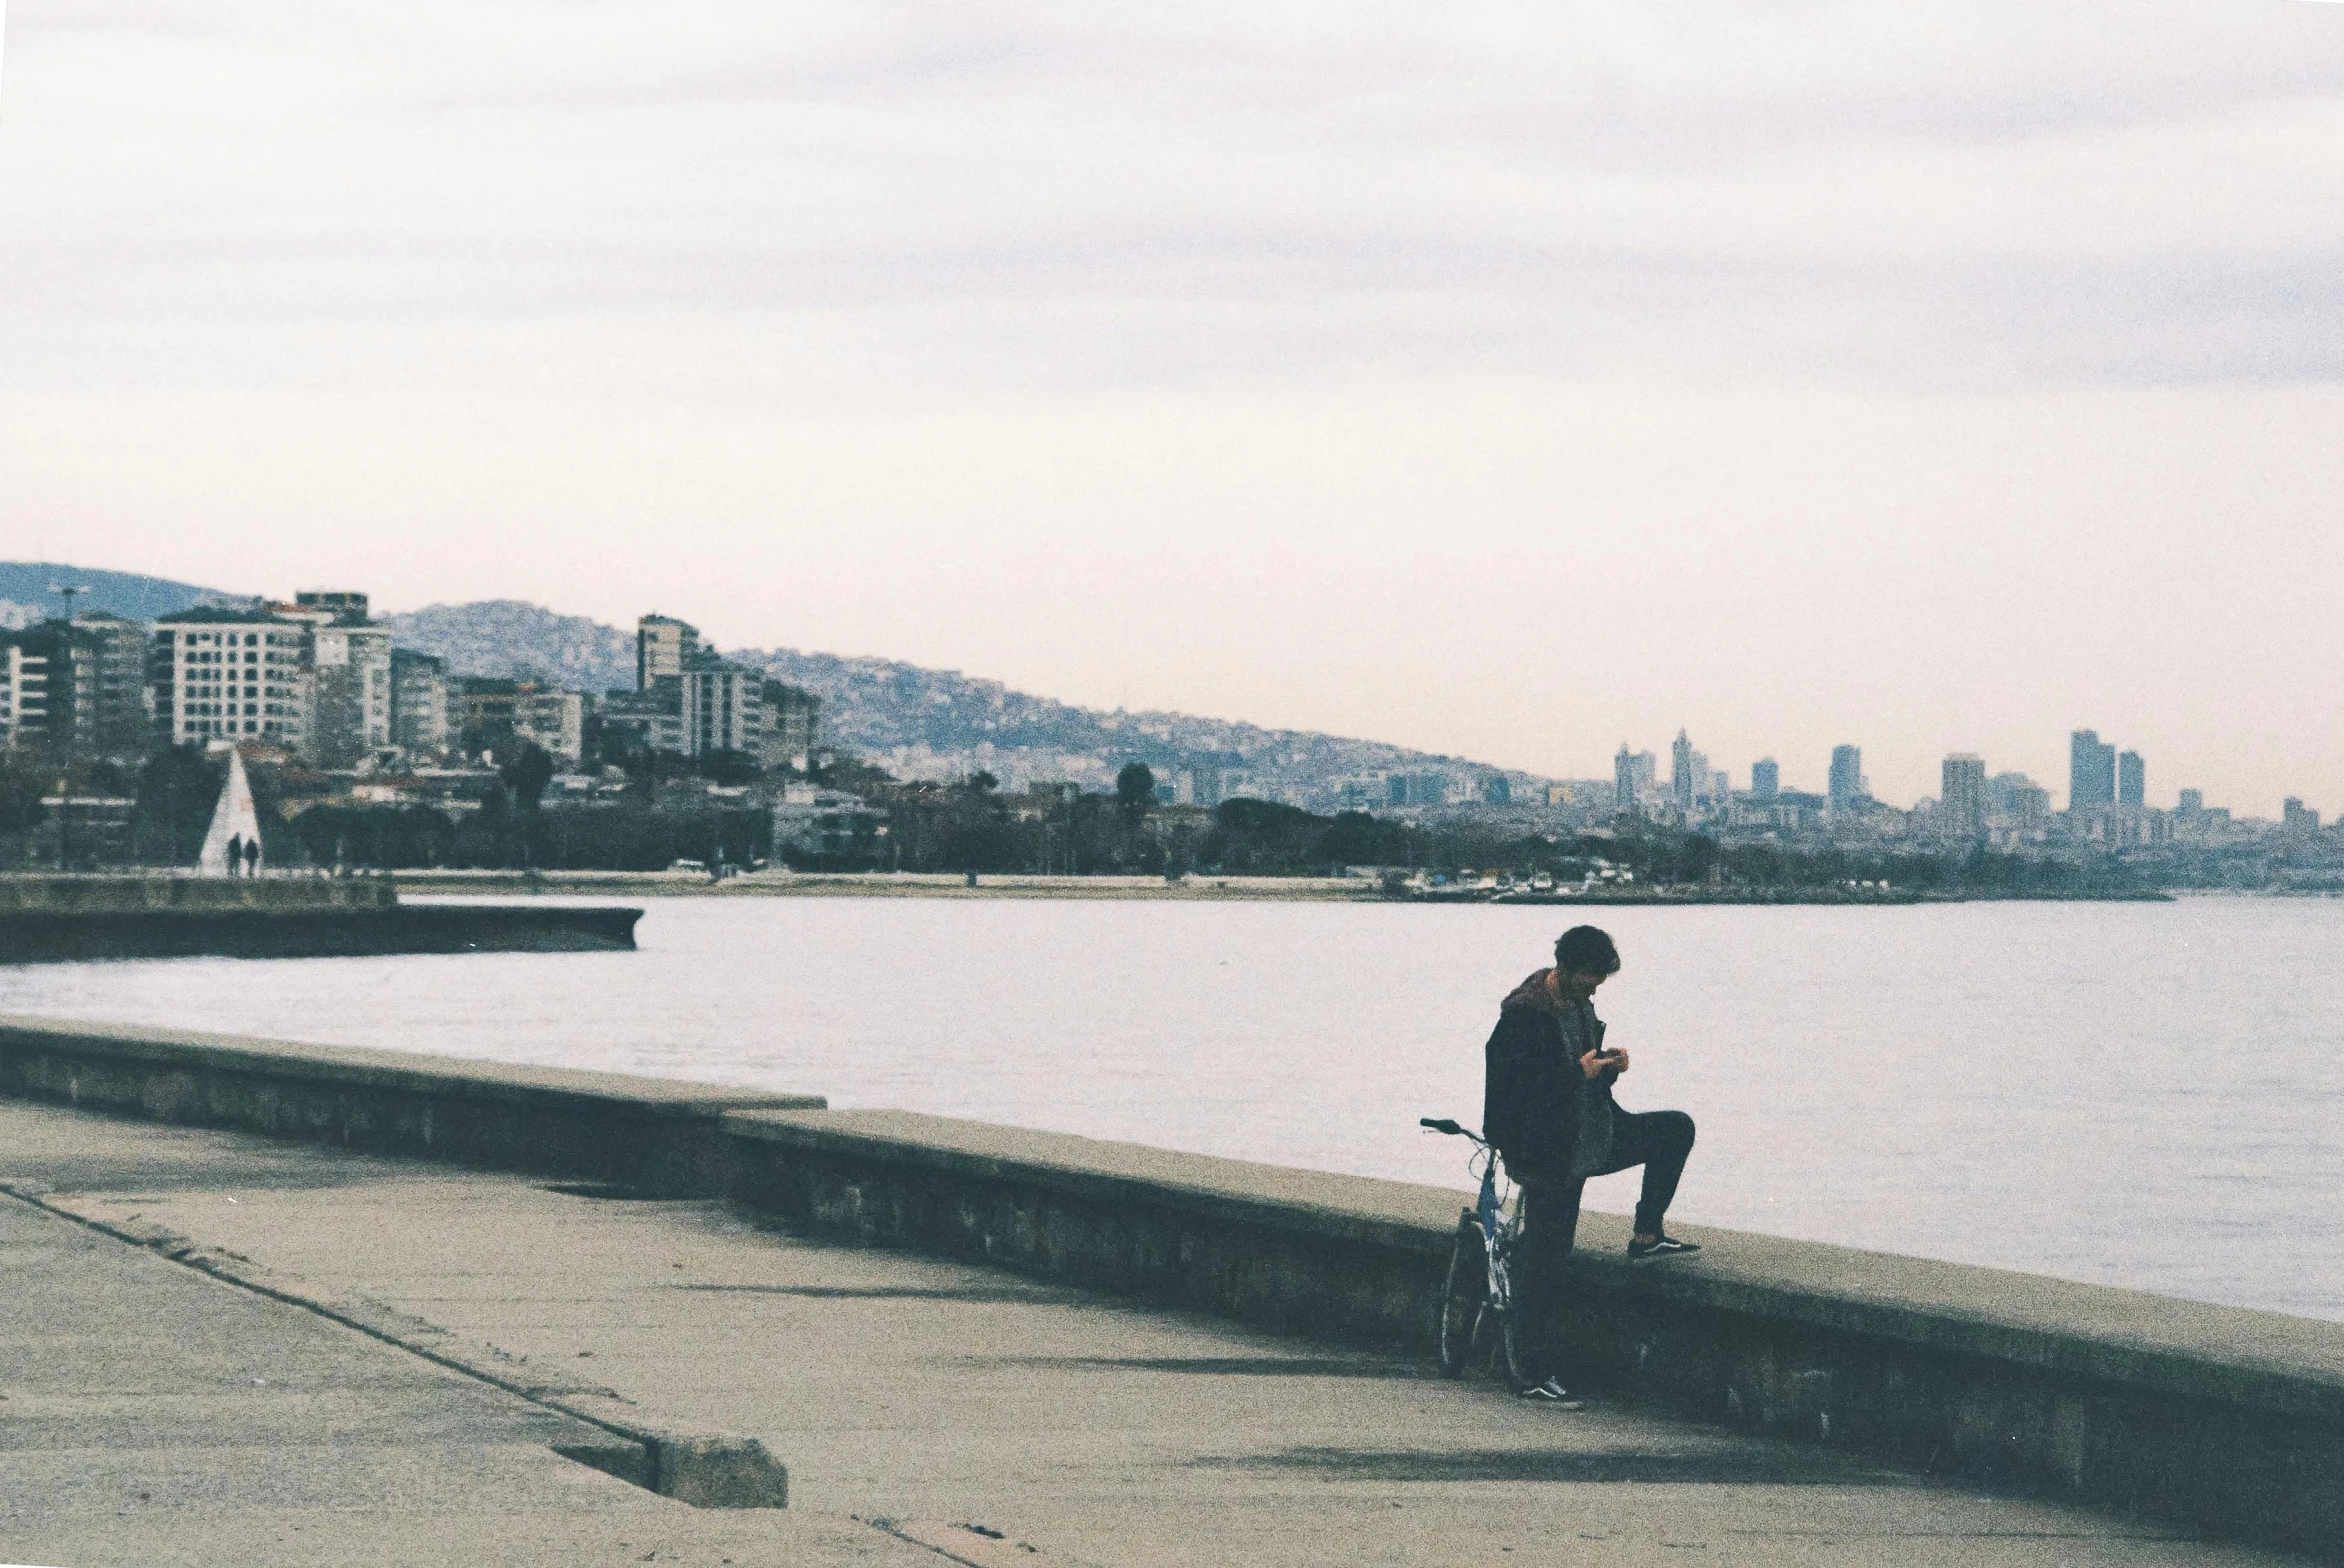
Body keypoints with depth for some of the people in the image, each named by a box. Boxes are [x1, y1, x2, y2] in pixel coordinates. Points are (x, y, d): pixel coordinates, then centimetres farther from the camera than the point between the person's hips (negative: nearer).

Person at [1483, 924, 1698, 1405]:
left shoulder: (1580, 1002, 8)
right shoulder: (1523, 1014, -18)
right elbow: (1514, 1085, -25)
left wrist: (1607, 1064, -2)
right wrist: (1579, 1072, -25)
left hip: (1597, 1137, 8)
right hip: (1549, 1156, -8)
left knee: (1676, 1128, 0)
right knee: (1543, 1264, -4)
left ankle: (1647, 1235, 7)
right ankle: (1542, 1378, 1)